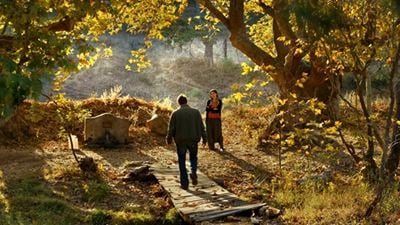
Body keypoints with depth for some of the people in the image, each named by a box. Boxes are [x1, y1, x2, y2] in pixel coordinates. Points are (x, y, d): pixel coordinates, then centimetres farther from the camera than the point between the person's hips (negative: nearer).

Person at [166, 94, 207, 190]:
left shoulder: (175, 113, -7)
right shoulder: (196, 112, -1)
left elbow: (171, 128, -4)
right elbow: (201, 127, 1)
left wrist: (169, 139, 11)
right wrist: (204, 138, 10)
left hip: (180, 141, -1)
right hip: (193, 140, 1)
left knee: (182, 161, 9)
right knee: (193, 157, 20)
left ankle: (184, 183, 7)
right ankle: (193, 172, -9)